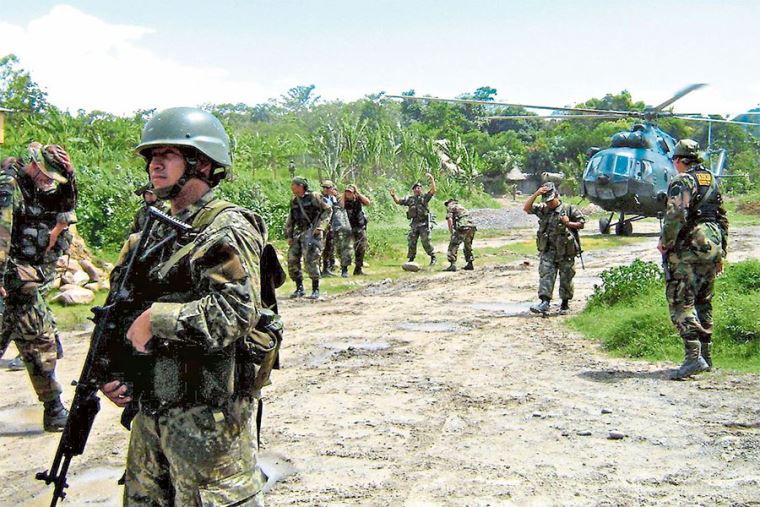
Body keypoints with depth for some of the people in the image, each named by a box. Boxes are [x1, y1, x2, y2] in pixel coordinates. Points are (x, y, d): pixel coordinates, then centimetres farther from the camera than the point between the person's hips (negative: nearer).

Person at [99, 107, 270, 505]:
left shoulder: (228, 230, -13)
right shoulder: (155, 233, 14)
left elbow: (236, 311, -27)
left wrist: (155, 320, -20)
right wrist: (111, 369, 9)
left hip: (207, 419, -9)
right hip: (150, 411, 9)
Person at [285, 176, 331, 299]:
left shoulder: (313, 197, -5)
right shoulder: (293, 201, 14)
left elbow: (327, 211, -4)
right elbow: (290, 220, 20)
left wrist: (320, 226, -12)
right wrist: (288, 236, 12)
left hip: (311, 232, -7)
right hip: (298, 233, 7)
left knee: (310, 260, -13)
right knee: (292, 260, 2)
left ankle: (315, 290, -4)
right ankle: (299, 289, 14)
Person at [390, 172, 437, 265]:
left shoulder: (424, 197, 1)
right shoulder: (409, 199, 11)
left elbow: (433, 190, -11)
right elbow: (398, 201, 17)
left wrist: (432, 179, -18)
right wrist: (393, 195, 0)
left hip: (424, 224, -4)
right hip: (414, 224, 4)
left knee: (426, 243, -7)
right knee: (412, 243, 5)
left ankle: (433, 257, 8)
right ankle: (411, 259, 14)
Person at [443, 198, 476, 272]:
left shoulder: (450, 207, 11)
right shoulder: (461, 206, 33)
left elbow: (449, 219, -3)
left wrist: (451, 231, 4)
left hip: (463, 227, -7)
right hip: (472, 227, 7)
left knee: (453, 246, -3)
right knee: (468, 246, 23)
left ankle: (453, 265, -12)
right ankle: (470, 264, 23)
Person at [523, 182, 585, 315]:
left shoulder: (569, 209, 0)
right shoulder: (543, 209, 8)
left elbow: (582, 223, 3)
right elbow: (526, 208, -2)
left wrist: (568, 223, -13)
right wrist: (536, 194, -10)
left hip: (566, 251, -2)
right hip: (548, 251, 2)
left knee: (566, 278, 5)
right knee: (546, 275, -10)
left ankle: (565, 304, 18)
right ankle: (545, 303, -16)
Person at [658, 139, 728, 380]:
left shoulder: (682, 181, -8)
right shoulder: (713, 181, 17)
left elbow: (675, 216, -21)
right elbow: (722, 218, 19)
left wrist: (664, 243, -8)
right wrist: (720, 253, 23)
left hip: (688, 250, -8)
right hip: (712, 247, 8)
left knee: (681, 303, -9)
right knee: (703, 302, 15)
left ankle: (693, 356, -18)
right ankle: (706, 356, 20)